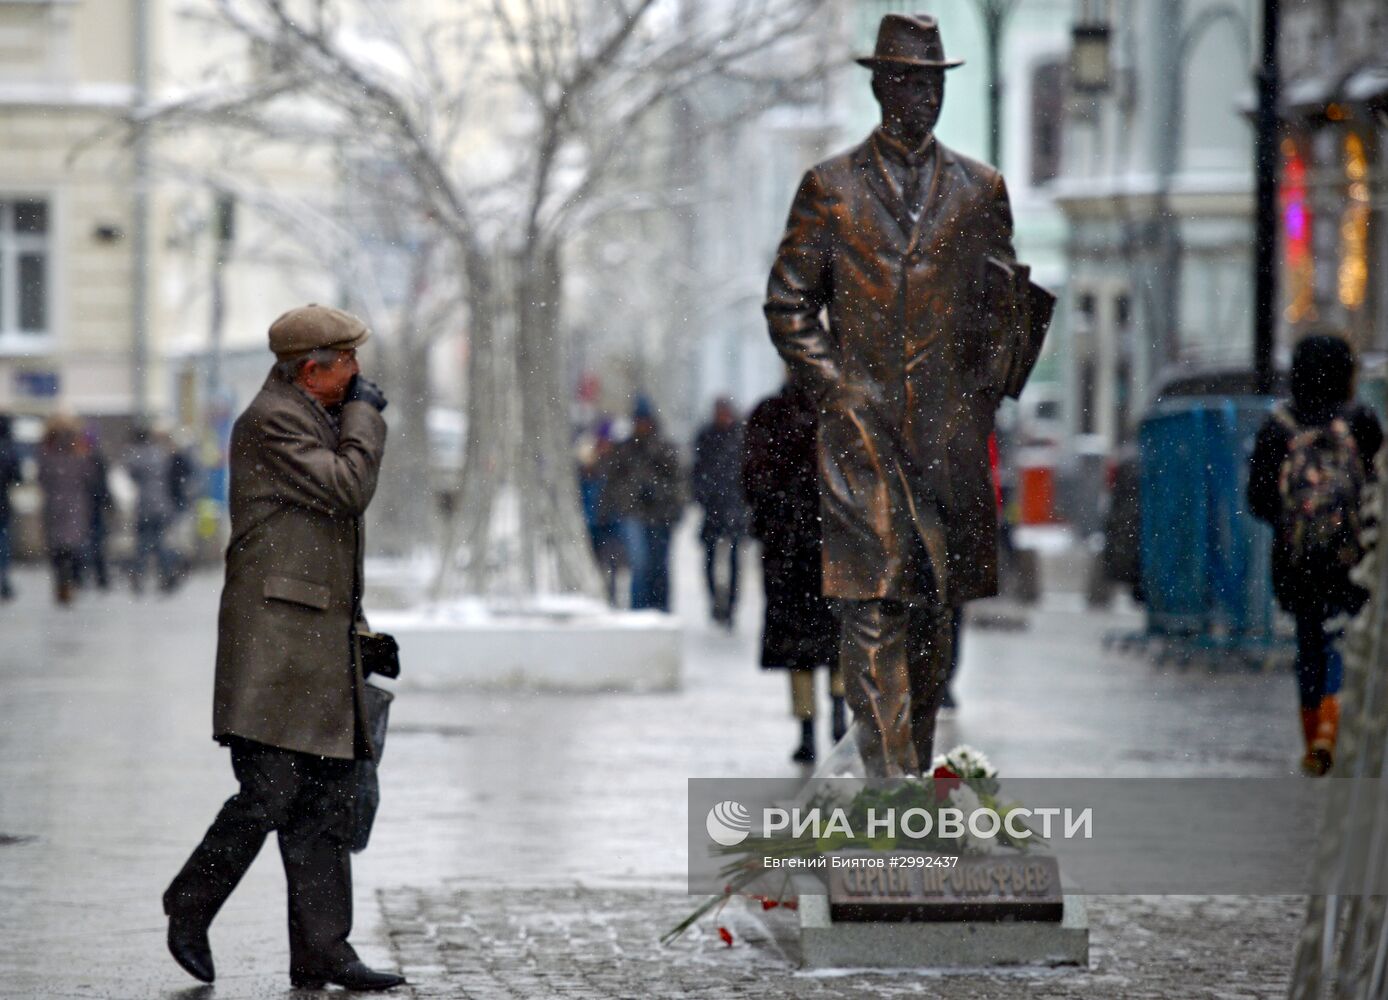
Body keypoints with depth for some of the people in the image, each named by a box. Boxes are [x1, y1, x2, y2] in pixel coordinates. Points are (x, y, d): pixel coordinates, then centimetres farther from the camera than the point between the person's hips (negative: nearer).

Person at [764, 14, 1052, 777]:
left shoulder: (981, 190, 11)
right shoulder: (829, 188, 5)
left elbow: (1005, 303, 17)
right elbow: (786, 304, 7)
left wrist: (988, 395, 7)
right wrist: (835, 391, -2)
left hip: (950, 429, 2)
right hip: (860, 428, -2)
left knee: (936, 607, 6)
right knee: (871, 606, -10)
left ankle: (917, 767, 17)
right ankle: (889, 783, -13)